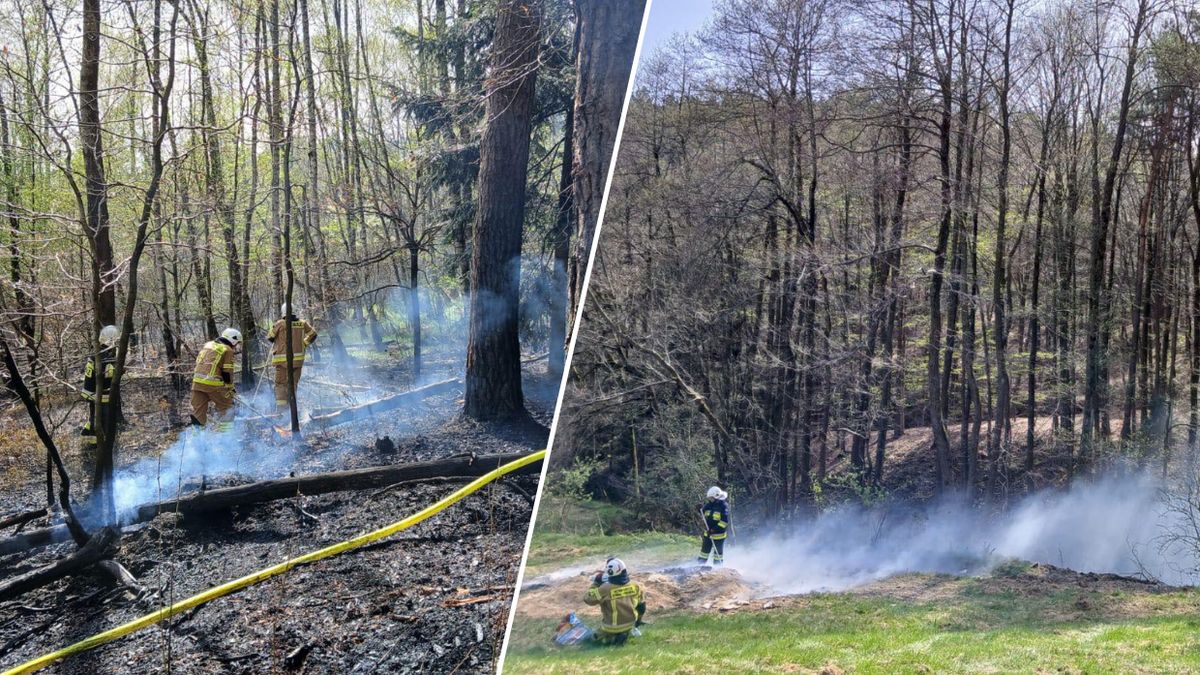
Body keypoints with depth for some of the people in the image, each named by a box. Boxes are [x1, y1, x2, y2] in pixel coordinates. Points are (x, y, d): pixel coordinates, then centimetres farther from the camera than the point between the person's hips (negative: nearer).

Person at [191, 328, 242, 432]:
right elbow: (227, 373, -5)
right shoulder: (227, 350, -1)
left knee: (198, 410, 9)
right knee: (226, 407, 10)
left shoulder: (207, 345, 21)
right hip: (213, 384, -6)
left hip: (197, 381, 6)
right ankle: (223, 431, 6)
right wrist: (230, 389, 5)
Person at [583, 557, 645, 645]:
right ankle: (629, 632, 6)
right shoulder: (635, 586, -10)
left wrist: (596, 583, -3)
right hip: (630, 624, 4)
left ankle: (613, 638, -3)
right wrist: (638, 620, 22)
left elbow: (588, 599, -14)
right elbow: (641, 606, 3)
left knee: (597, 636, 23)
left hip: (612, 628, -4)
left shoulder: (605, 589, -25)